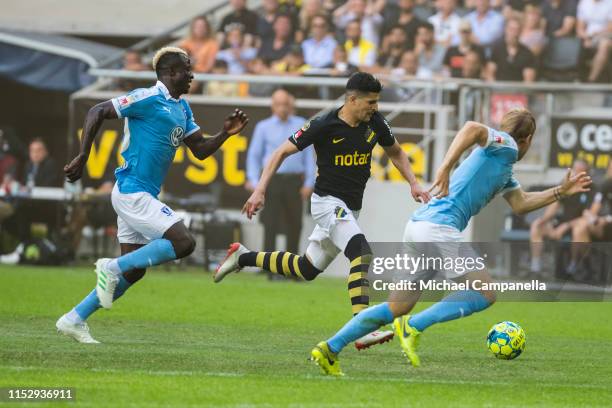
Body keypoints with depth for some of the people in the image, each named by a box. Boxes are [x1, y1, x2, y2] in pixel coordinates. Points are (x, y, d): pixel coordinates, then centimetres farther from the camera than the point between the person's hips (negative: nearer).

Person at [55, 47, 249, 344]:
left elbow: (200, 150, 19)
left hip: (141, 196, 10)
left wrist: (226, 134, 3)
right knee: (184, 243, -17)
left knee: (133, 271, 11)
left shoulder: (182, 108, 16)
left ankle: (74, 319, 17)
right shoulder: (148, 99, -12)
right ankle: (112, 268, -10)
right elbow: (97, 112, -13)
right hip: (132, 193, -10)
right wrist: (82, 158, -17)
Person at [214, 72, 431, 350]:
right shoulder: (324, 125, -18)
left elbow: (395, 153, 17)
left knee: (308, 269, 17)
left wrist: (413, 184, 2)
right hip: (328, 202, -7)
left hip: (350, 208, 7)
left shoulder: (375, 122, -2)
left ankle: (243, 257, 35)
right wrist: (259, 191, -17)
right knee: (362, 254, -28)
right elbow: (282, 152, -10)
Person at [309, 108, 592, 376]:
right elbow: (473, 128, -21)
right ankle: (413, 327, -11)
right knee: (486, 293, -4)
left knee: (398, 307, 11)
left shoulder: (505, 168, 27)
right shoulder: (506, 146, -1)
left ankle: (330, 349, 6)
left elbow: (520, 204, 30)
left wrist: (561, 191, 30)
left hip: (418, 226, 9)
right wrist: (445, 169, -28)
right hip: (438, 227, -9)